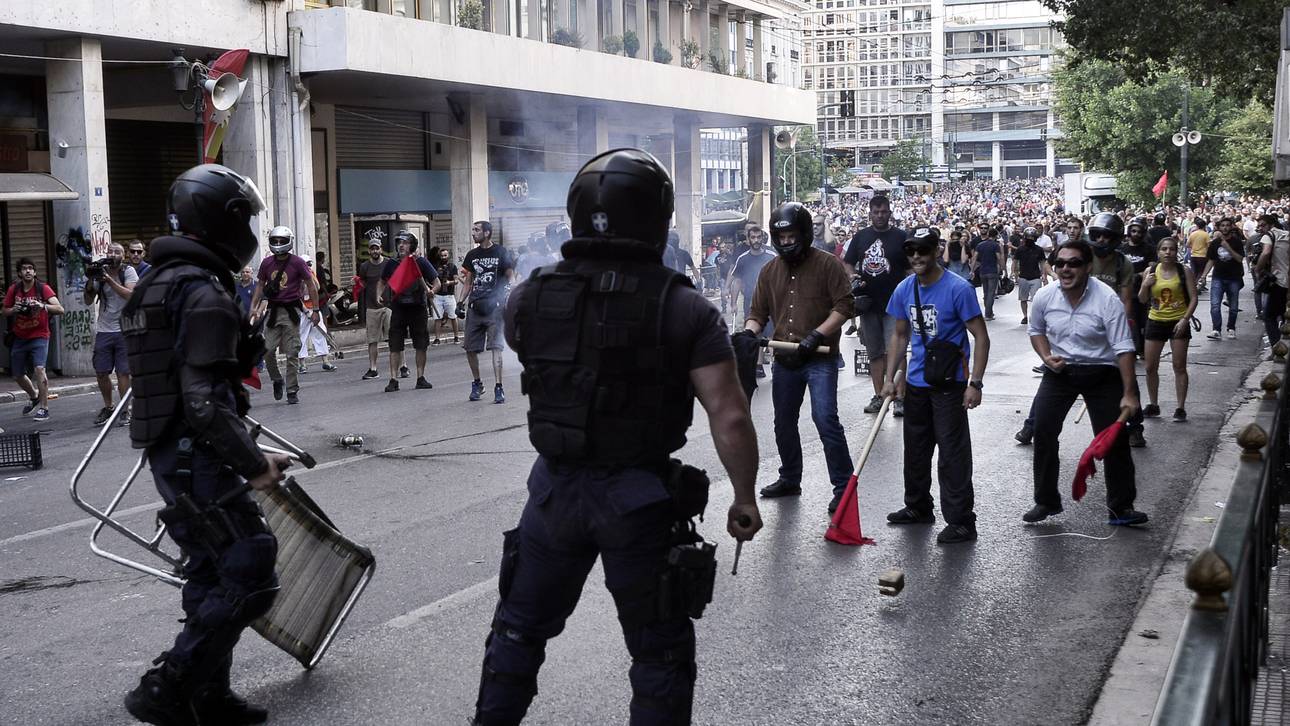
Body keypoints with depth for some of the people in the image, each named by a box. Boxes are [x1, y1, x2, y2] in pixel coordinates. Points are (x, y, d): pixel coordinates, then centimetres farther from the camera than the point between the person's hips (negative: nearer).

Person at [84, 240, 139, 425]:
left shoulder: (128, 271, -3)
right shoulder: (100, 271, 6)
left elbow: (129, 295, -18)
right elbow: (88, 301, 4)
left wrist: (109, 280, -24)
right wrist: (90, 281, -12)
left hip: (123, 329, -4)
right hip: (103, 330, 4)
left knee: (123, 372, -3)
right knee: (101, 372, 7)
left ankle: (124, 410, 5)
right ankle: (107, 407, 23)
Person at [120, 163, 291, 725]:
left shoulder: (157, 285, 14)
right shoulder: (205, 294, -18)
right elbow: (206, 403, -24)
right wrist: (253, 464, -15)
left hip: (168, 457, 10)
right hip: (200, 461, -10)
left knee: (211, 578, 17)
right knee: (251, 578, -5)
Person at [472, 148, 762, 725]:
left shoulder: (530, 299, -7)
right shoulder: (686, 310, -15)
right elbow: (730, 419, -17)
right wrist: (745, 497, -3)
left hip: (556, 491, 3)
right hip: (642, 499, -2)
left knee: (520, 630, 22)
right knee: (660, 653, 13)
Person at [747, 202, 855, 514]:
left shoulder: (828, 264, -5)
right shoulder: (770, 271, 11)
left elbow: (845, 305, -10)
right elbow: (758, 311, 14)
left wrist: (817, 334, -20)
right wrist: (750, 331, -8)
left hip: (820, 358, -6)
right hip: (784, 359, 6)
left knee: (825, 418, -16)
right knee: (784, 422, 14)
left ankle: (843, 487, -9)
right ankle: (790, 479, 32)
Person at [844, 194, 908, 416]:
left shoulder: (900, 237, 0)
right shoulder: (860, 237, 9)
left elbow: (910, 270, 0)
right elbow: (848, 263, 15)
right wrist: (852, 276, -7)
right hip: (868, 304, 4)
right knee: (875, 352, 10)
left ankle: (899, 398, -8)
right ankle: (879, 396, 18)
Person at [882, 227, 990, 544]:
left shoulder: (958, 288, -15)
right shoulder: (904, 290, 3)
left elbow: (981, 337, -13)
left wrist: (975, 383, -19)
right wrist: (890, 378, 7)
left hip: (949, 385, -6)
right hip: (916, 383, 7)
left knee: (953, 453, -5)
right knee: (915, 449, 18)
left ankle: (961, 522, 1)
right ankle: (918, 507, 35)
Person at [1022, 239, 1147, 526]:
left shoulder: (1107, 299, -20)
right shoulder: (1045, 297, -9)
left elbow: (1124, 349, -20)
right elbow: (1036, 330, 12)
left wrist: (1128, 394, -23)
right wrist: (1046, 356, -8)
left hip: (1101, 373, -3)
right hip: (1059, 370, 3)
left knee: (1114, 439, -2)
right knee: (1043, 433, -1)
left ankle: (1121, 507, 12)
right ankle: (1046, 501, 16)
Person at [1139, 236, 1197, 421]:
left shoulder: (1185, 271, -4)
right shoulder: (1150, 271, 3)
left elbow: (1193, 298, -5)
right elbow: (1142, 300, 9)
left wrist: (1185, 319, -16)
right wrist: (1145, 285, -10)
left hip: (1178, 322, -3)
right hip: (1155, 321, 3)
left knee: (1179, 366, -2)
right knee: (1150, 367, 5)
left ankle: (1181, 408, 4)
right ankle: (1153, 405, 19)